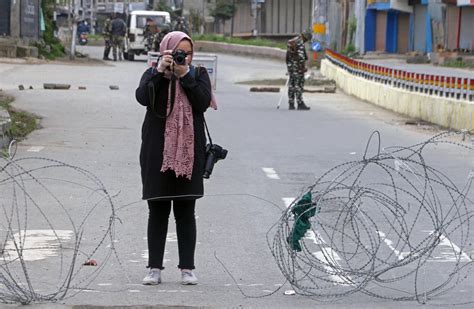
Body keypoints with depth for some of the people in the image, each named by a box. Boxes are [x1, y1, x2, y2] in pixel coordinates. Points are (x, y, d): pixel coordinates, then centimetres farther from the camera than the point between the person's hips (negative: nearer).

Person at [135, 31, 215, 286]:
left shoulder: (198, 75, 7)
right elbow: (142, 97, -16)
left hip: (189, 153, 1)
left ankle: (187, 268, 8)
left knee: (186, 212, 4)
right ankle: (155, 268, 8)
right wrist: (160, 71, -20)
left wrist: (185, 75, -13)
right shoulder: (153, 75, 4)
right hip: (157, 153, -1)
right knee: (158, 210, 3)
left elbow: (203, 102, -10)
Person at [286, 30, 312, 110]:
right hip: (298, 67, -9)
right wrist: (303, 67, -16)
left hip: (290, 65, 9)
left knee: (291, 84, 10)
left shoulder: (290, 42, 16)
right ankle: (300, 104, -8)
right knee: (299, 84, -6)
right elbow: (301, 56, -21)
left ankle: (291, 104, 10)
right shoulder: (300, 43, -13)